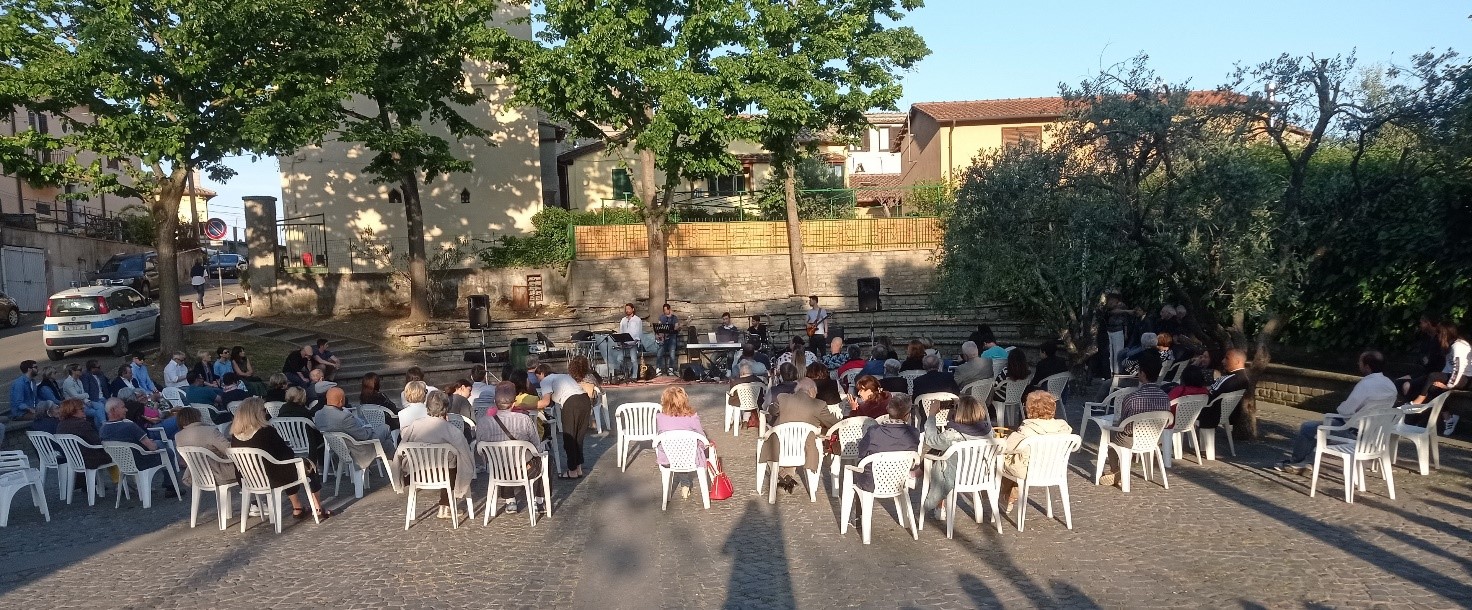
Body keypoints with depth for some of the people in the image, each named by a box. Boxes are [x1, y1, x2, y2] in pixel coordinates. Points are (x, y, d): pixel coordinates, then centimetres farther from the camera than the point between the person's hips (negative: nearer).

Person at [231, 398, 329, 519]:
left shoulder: (235, 436, -6)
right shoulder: (267, 432, -24)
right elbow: (287, 454, -14)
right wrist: (307, 462, 3)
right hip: (274, 480, -6)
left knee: (289, 465, 30)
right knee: (309, 467, 15)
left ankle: (297, 509, 34)